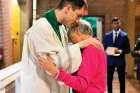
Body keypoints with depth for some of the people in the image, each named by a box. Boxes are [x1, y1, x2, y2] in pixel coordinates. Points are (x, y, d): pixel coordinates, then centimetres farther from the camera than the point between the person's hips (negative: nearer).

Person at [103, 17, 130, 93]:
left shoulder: (124, 35, -1)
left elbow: (128, 50, -2)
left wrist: (120, 51, -19)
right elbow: (104, 47, 8)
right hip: (110, 60, 2)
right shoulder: (107, 35, 5)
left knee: (122, 80, 7)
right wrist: (107, 51, -13)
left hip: (120, 60, -2)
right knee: (109, 79, 7)